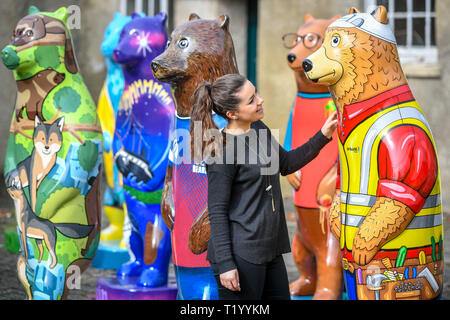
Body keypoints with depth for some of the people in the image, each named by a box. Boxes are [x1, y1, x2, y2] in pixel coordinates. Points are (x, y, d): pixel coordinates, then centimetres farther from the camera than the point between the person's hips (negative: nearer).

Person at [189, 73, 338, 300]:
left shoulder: (259, 129, 7)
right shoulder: (222, 150, -17)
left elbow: (285, 164, 23)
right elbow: (217, 211, -15)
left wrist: (322, 137, 14)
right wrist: (225, 263, -17)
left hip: (269, 249, 8)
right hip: (241, 255, -8)